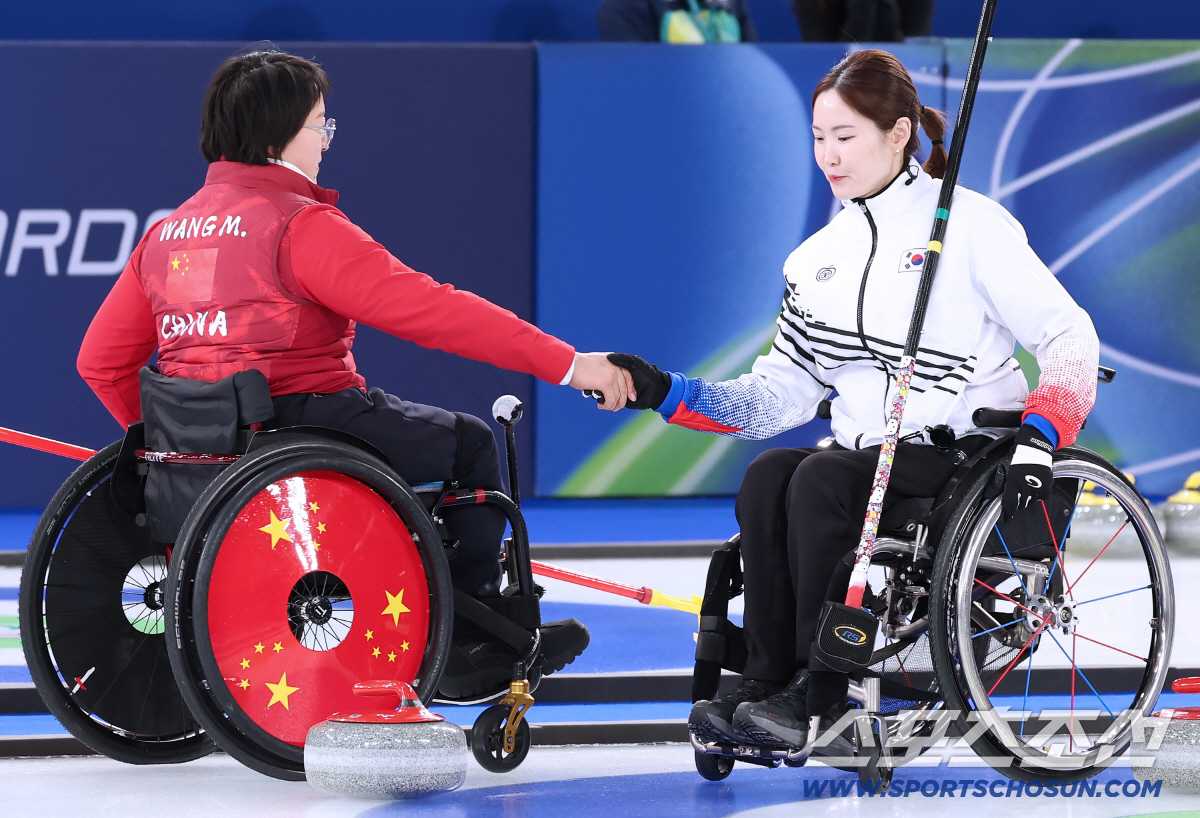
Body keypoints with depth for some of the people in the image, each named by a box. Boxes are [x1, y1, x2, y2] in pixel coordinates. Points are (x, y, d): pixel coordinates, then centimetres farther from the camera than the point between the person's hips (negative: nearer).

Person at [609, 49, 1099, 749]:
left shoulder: (969, 224, -3)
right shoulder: (819, 257, 15)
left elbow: (1068, 337, -5)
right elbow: (778, 397, 14)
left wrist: (1037, 439, -21)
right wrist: (664, 393, 1)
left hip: (963, 454, -6)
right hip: (866, 455, 6)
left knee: (820, 481, -30)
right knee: (768, 477, -25)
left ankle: (818, 695, -25)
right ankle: (767, 684, -24)